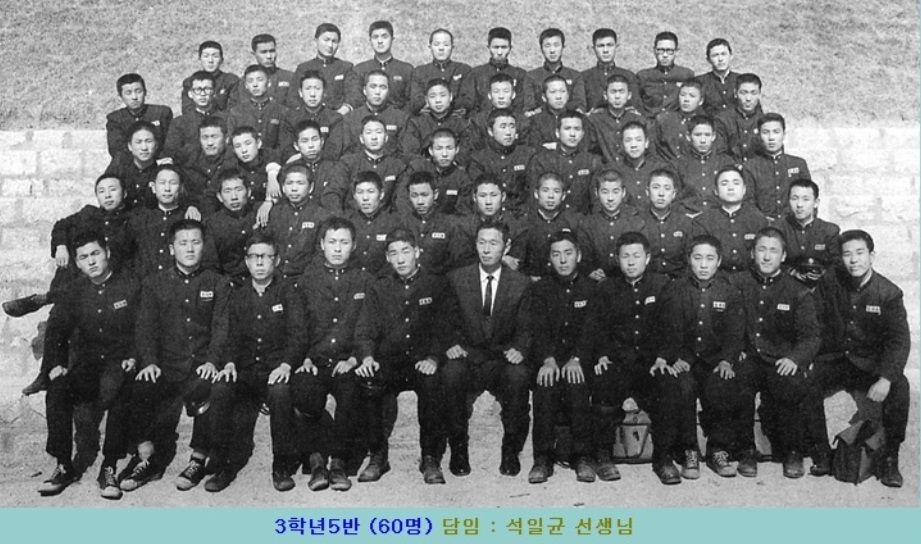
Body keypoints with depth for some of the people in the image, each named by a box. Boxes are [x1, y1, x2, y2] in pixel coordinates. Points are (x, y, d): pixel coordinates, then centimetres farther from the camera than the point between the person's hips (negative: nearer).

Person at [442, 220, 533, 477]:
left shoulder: (521, 284, 6)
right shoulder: (456, 278, 6)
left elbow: (525, 328, 7)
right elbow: (447, 320, 8)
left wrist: (519, 349, -14)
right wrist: (452, 344, -12)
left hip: (503, 359, 0)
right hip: (467, 356, 0)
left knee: (519, 376, -33)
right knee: (450, 373, -33)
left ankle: (511, 450, -13)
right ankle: (458, 448, -13)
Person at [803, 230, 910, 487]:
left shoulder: (889, 293, -7)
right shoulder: (830, 281, -4)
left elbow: (899, 340, -13)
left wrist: (885, 379, -27)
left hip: (871, 364, -1)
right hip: (833, 360, 1)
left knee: (899, 387, -29)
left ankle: (890, 459, -12)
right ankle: (821, 452, -9)